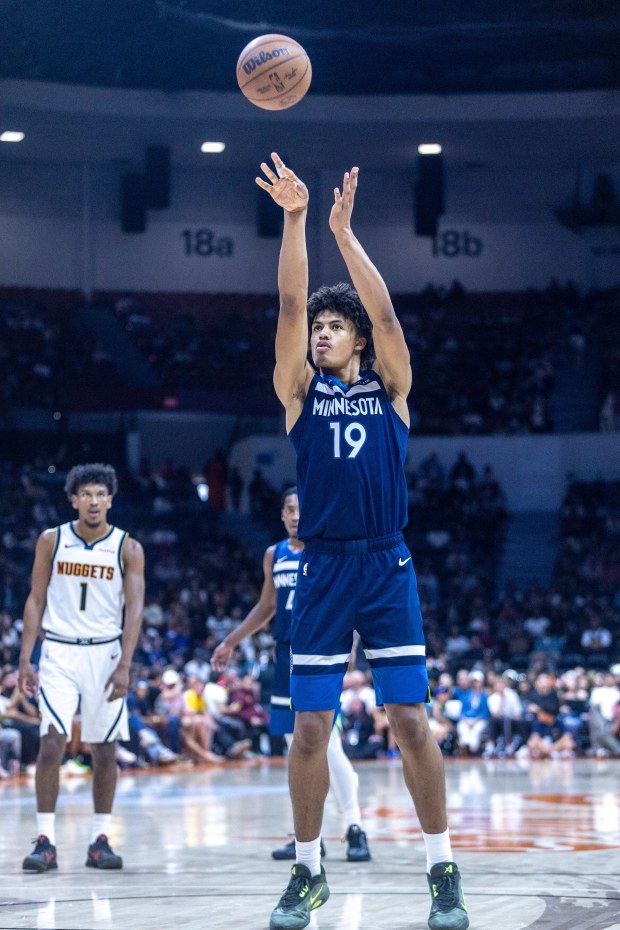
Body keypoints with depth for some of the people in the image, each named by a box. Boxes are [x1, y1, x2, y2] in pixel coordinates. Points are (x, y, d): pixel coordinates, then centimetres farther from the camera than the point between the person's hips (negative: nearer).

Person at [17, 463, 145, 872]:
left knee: (105, 749, 4)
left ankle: (101, 840, 12)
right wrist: (25, 659, -2)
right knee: (52, 744, -11)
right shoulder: (52, 541, 3)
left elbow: (134, 608, -6)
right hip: (59, 652, 0)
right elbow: (37, 600, 5)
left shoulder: (128, 548, -1)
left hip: (105, 654, 0)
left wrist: (124, 666, -16)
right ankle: (46, 841, -8)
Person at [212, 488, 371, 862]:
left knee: (329, 744, -13)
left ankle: (356, 830, -9)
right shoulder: (274, 556, 12)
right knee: (297, 749, 7)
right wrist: (231, 642, 25)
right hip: (286, 658, 6)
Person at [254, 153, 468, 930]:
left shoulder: (389, 387, 7)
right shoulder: (300, 390, 8)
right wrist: (294, 219, -13)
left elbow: (384, 312, -7)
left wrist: (344, 230, -10)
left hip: (387, 568, -1)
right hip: (323, 571, 1)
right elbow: (289, 303, -3)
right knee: (309, 728, 1)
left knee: (410, 722, -3)